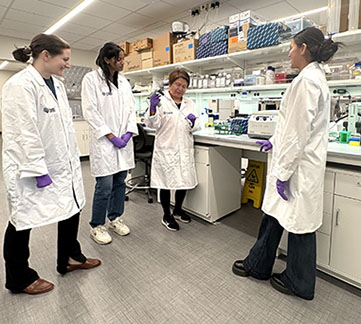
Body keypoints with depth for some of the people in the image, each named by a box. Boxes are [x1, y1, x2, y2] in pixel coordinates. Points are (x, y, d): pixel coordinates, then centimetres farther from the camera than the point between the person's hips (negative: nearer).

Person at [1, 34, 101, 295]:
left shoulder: (57, 85, 9)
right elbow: (25, 133, -21)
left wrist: (74, 158, 13)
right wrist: (39, 171, -20)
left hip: (64, 166, 9)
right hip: (30, 169, -8)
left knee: (72, 208, 16)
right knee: (23, 222, 11)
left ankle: (70, 258, 39)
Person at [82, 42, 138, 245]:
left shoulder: (124, 82, 14)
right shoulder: (92, 79, -3)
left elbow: (131, 108, 13)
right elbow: (90, 111, -10)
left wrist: (129, 132, -3)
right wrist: (111, 136, -14)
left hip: (124, 139, 6)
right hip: (103, 140, -6)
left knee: (120, 182, 11)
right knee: (105, 186, -5)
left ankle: (115, 218, 29)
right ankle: (97, 226, 15)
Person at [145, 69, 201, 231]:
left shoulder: (189, 104, 12)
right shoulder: (161, 101, -3)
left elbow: (196, 127, 11)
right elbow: (152, 124, -10)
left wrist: (193, 122, -12)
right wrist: (152, 108, -27)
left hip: (184, 149, 5)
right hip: (166, 149, -5)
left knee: (185, 181, 12)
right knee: (166, 182, 4)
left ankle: (178, 210, 36)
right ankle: (166, 216, 23)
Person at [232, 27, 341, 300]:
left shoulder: (307, 80, -16)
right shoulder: (315, 78, 16)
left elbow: (300, 131, -21)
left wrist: (284, 172, -18)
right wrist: (275, 141, 28)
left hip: (298, 165, -10)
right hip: (296, 159, 10)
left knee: (299, 222, 7)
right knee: (274, 213, 15)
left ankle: (299, 283, 30)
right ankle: (258, 265, 32)